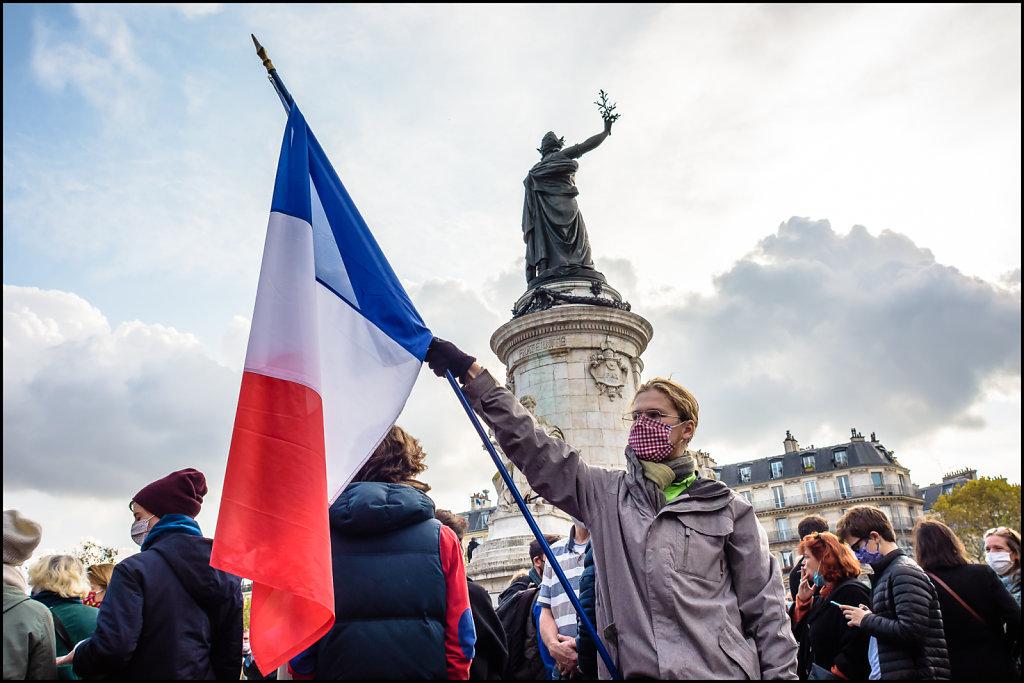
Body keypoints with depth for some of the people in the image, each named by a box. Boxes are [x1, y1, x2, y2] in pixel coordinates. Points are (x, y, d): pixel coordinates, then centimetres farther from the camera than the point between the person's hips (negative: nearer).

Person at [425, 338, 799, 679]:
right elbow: (534, 448, 1)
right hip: (635, 669, 2)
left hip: (719, 670, -1)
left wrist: (781, 673, -2)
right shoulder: (606, 494, 8)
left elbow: (764, 608, 6)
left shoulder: (725, 507, 5)